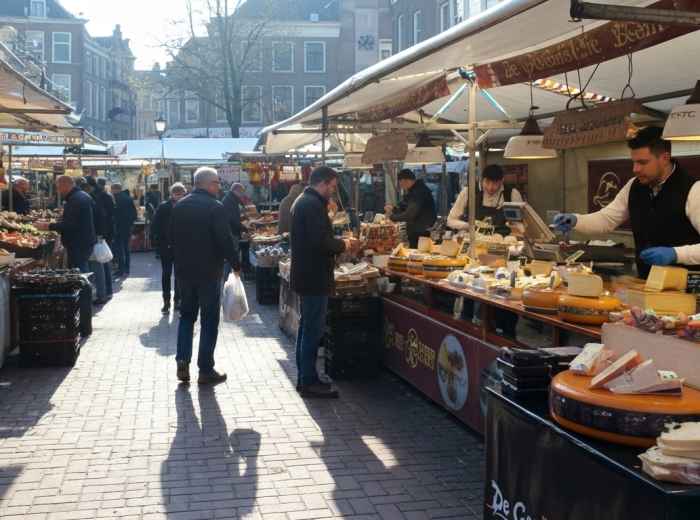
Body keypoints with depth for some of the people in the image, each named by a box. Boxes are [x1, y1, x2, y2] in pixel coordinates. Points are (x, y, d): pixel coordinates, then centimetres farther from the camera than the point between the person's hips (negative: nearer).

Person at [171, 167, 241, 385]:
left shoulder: (179, 206, 5)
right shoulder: (215, 207, -14)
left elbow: (172, 236, 13)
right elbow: (225, 240, -17)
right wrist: (235, 264, -5)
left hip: (184, 270, 5)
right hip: (209, 271, -5)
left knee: (187, 315, 17)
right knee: (209, 320, 4)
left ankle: (182, 362, 7)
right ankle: (205, 370, 6)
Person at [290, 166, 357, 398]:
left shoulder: (302, 201, 15)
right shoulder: (314, 204, -18)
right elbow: (321, 242, -26)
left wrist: (337, 243, 11)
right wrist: (343, 244, -9)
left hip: (305, 275, 11)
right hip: (315, 277, -11)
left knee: (307, 328, 16)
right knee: (313, 330, -4)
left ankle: (304, 378, 23)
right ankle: (309, 383, 2)